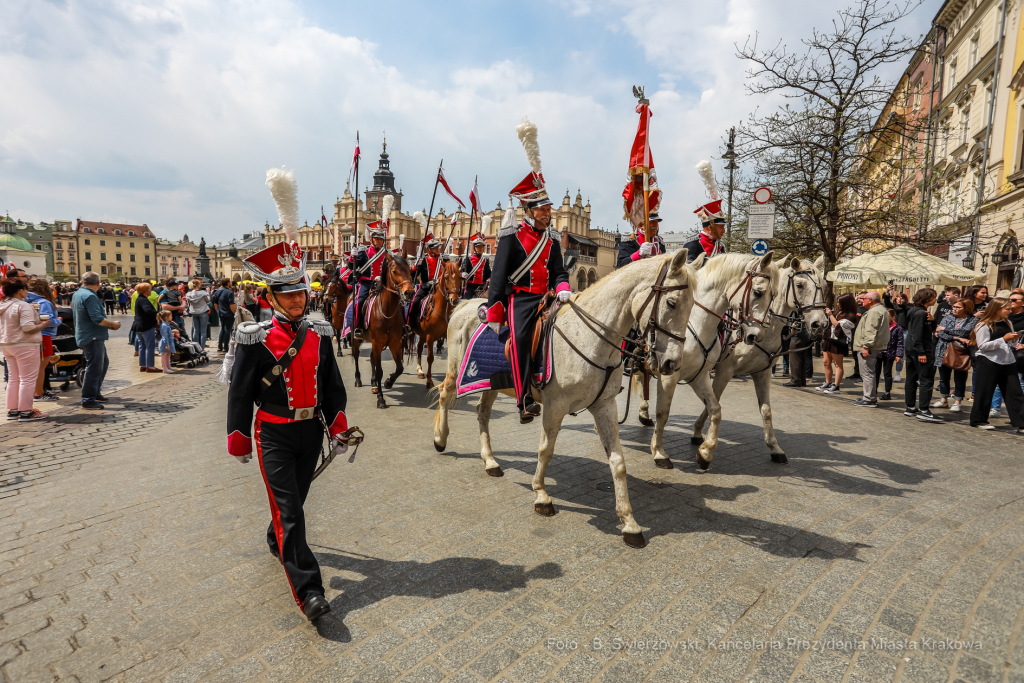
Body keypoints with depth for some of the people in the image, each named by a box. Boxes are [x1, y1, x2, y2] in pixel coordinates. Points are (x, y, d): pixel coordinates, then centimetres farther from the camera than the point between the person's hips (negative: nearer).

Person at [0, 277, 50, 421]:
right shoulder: (23, 306, -16)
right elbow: (28, 327, -23)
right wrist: (43, 324, -6)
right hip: (24, 346, -9)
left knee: (13, 379, 16)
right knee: (27, 379, -2)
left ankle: (12, 410, 21)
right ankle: (26, 412, 0)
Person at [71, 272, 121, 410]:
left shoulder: (77, 294, 13)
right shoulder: (90, 296, -19)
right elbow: (97, 319, -27)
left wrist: (108, 324, 18)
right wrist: (113, 324, -11)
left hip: (85, 335, 11)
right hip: (92, 338, -11)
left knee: (103, 363, 22)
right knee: (94, 368, -6)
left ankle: (95, 393, 30)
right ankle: (88, 400, -2)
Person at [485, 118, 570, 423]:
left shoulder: (552, 238, 15)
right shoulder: (513, 235, -2)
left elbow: (559, 271, 16)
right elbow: (498, 274, -5)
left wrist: (563, 289, -9)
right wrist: (494, 313, -11)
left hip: (545, 297, 6)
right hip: (520, 297, -6)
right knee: (520, 336, -26)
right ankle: (524, 400, -27)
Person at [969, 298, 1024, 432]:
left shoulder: (1006, 323, 15)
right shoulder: (983, 325, -9)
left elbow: (1011, 343, 25)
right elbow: (982, 345, -16)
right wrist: (1004, 339, -19)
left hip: (1007, 363, 7)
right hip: (988, 362, -7)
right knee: (984, 392, 0)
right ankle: (978, 420, 13)